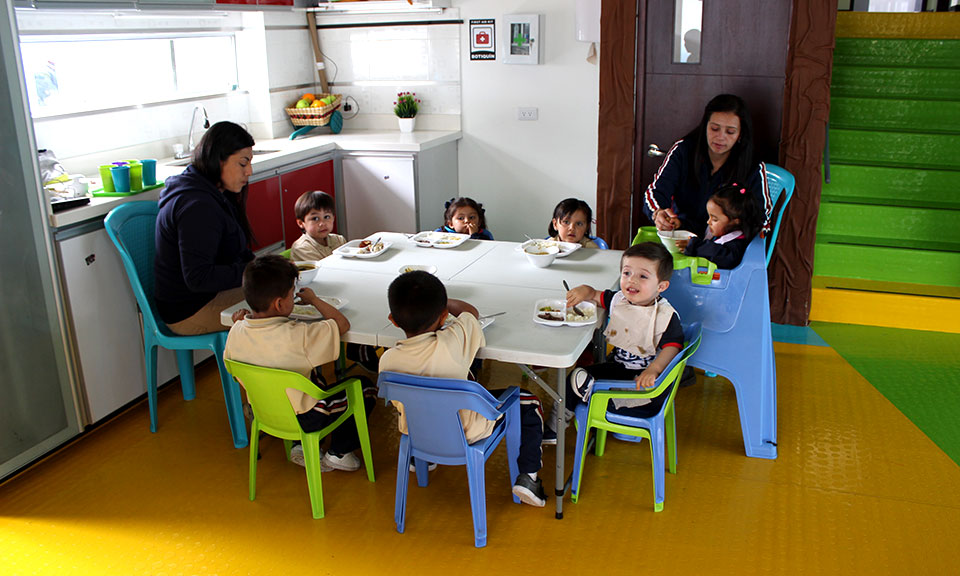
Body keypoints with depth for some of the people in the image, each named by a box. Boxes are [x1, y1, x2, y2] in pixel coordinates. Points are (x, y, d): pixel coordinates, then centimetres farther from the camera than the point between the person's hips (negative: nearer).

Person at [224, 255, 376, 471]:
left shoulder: (236, 332, -14)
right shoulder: (298, 336, -33)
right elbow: (342, 324, -21)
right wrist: (314, 299, -6)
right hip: (302, 419, -6)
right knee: (365, 388, 10)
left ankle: (303, 446, 28)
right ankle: (338, 454, 19)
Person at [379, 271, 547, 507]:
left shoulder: (387, 360, -20)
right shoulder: (452, 342, -30)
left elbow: (400, 404, -1)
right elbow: (471, 312, -6)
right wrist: (438, 300, 8)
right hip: (465, 432, -4)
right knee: (529, 404, 12)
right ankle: (527, 476, 10)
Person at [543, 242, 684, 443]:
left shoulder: (666, 315, -17)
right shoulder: (618, 299, 0)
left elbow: (672, 346, -22)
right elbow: (597, 295, 16)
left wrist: (653, 370, -38)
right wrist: (584, 291, -9)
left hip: (644, 374, -5)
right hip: (618, 366, 6)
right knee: (576, 377, -2)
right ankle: (554, 427, 11)